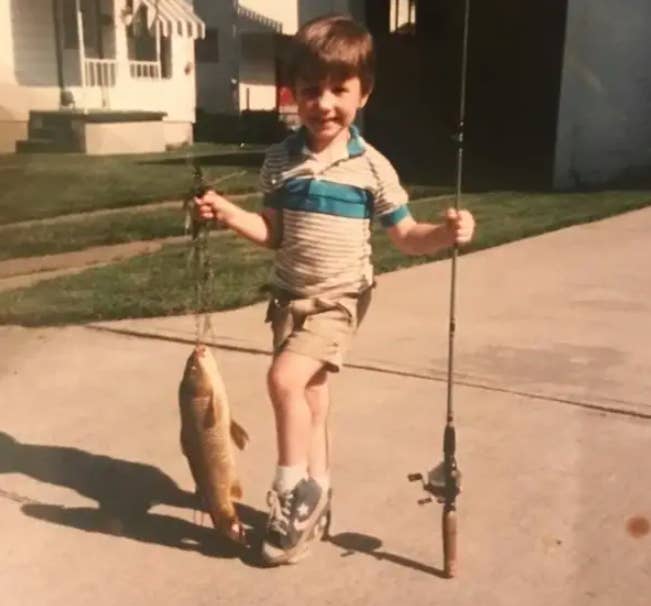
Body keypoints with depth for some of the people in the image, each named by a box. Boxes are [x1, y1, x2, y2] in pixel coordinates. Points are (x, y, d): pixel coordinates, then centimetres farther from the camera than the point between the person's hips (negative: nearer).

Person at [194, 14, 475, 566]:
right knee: (310, 398, 13)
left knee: (285, 378, -22)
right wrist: (228, 214, -8)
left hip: (339, 297, -4)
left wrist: (446, 233, -24)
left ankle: (295, 491, 1)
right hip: (291, 294, 4)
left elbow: (405, 236, -4)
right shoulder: (280, 160, 0)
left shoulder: (372, 167, -9)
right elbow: (274, 232, 7)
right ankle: (314, 500, 32)